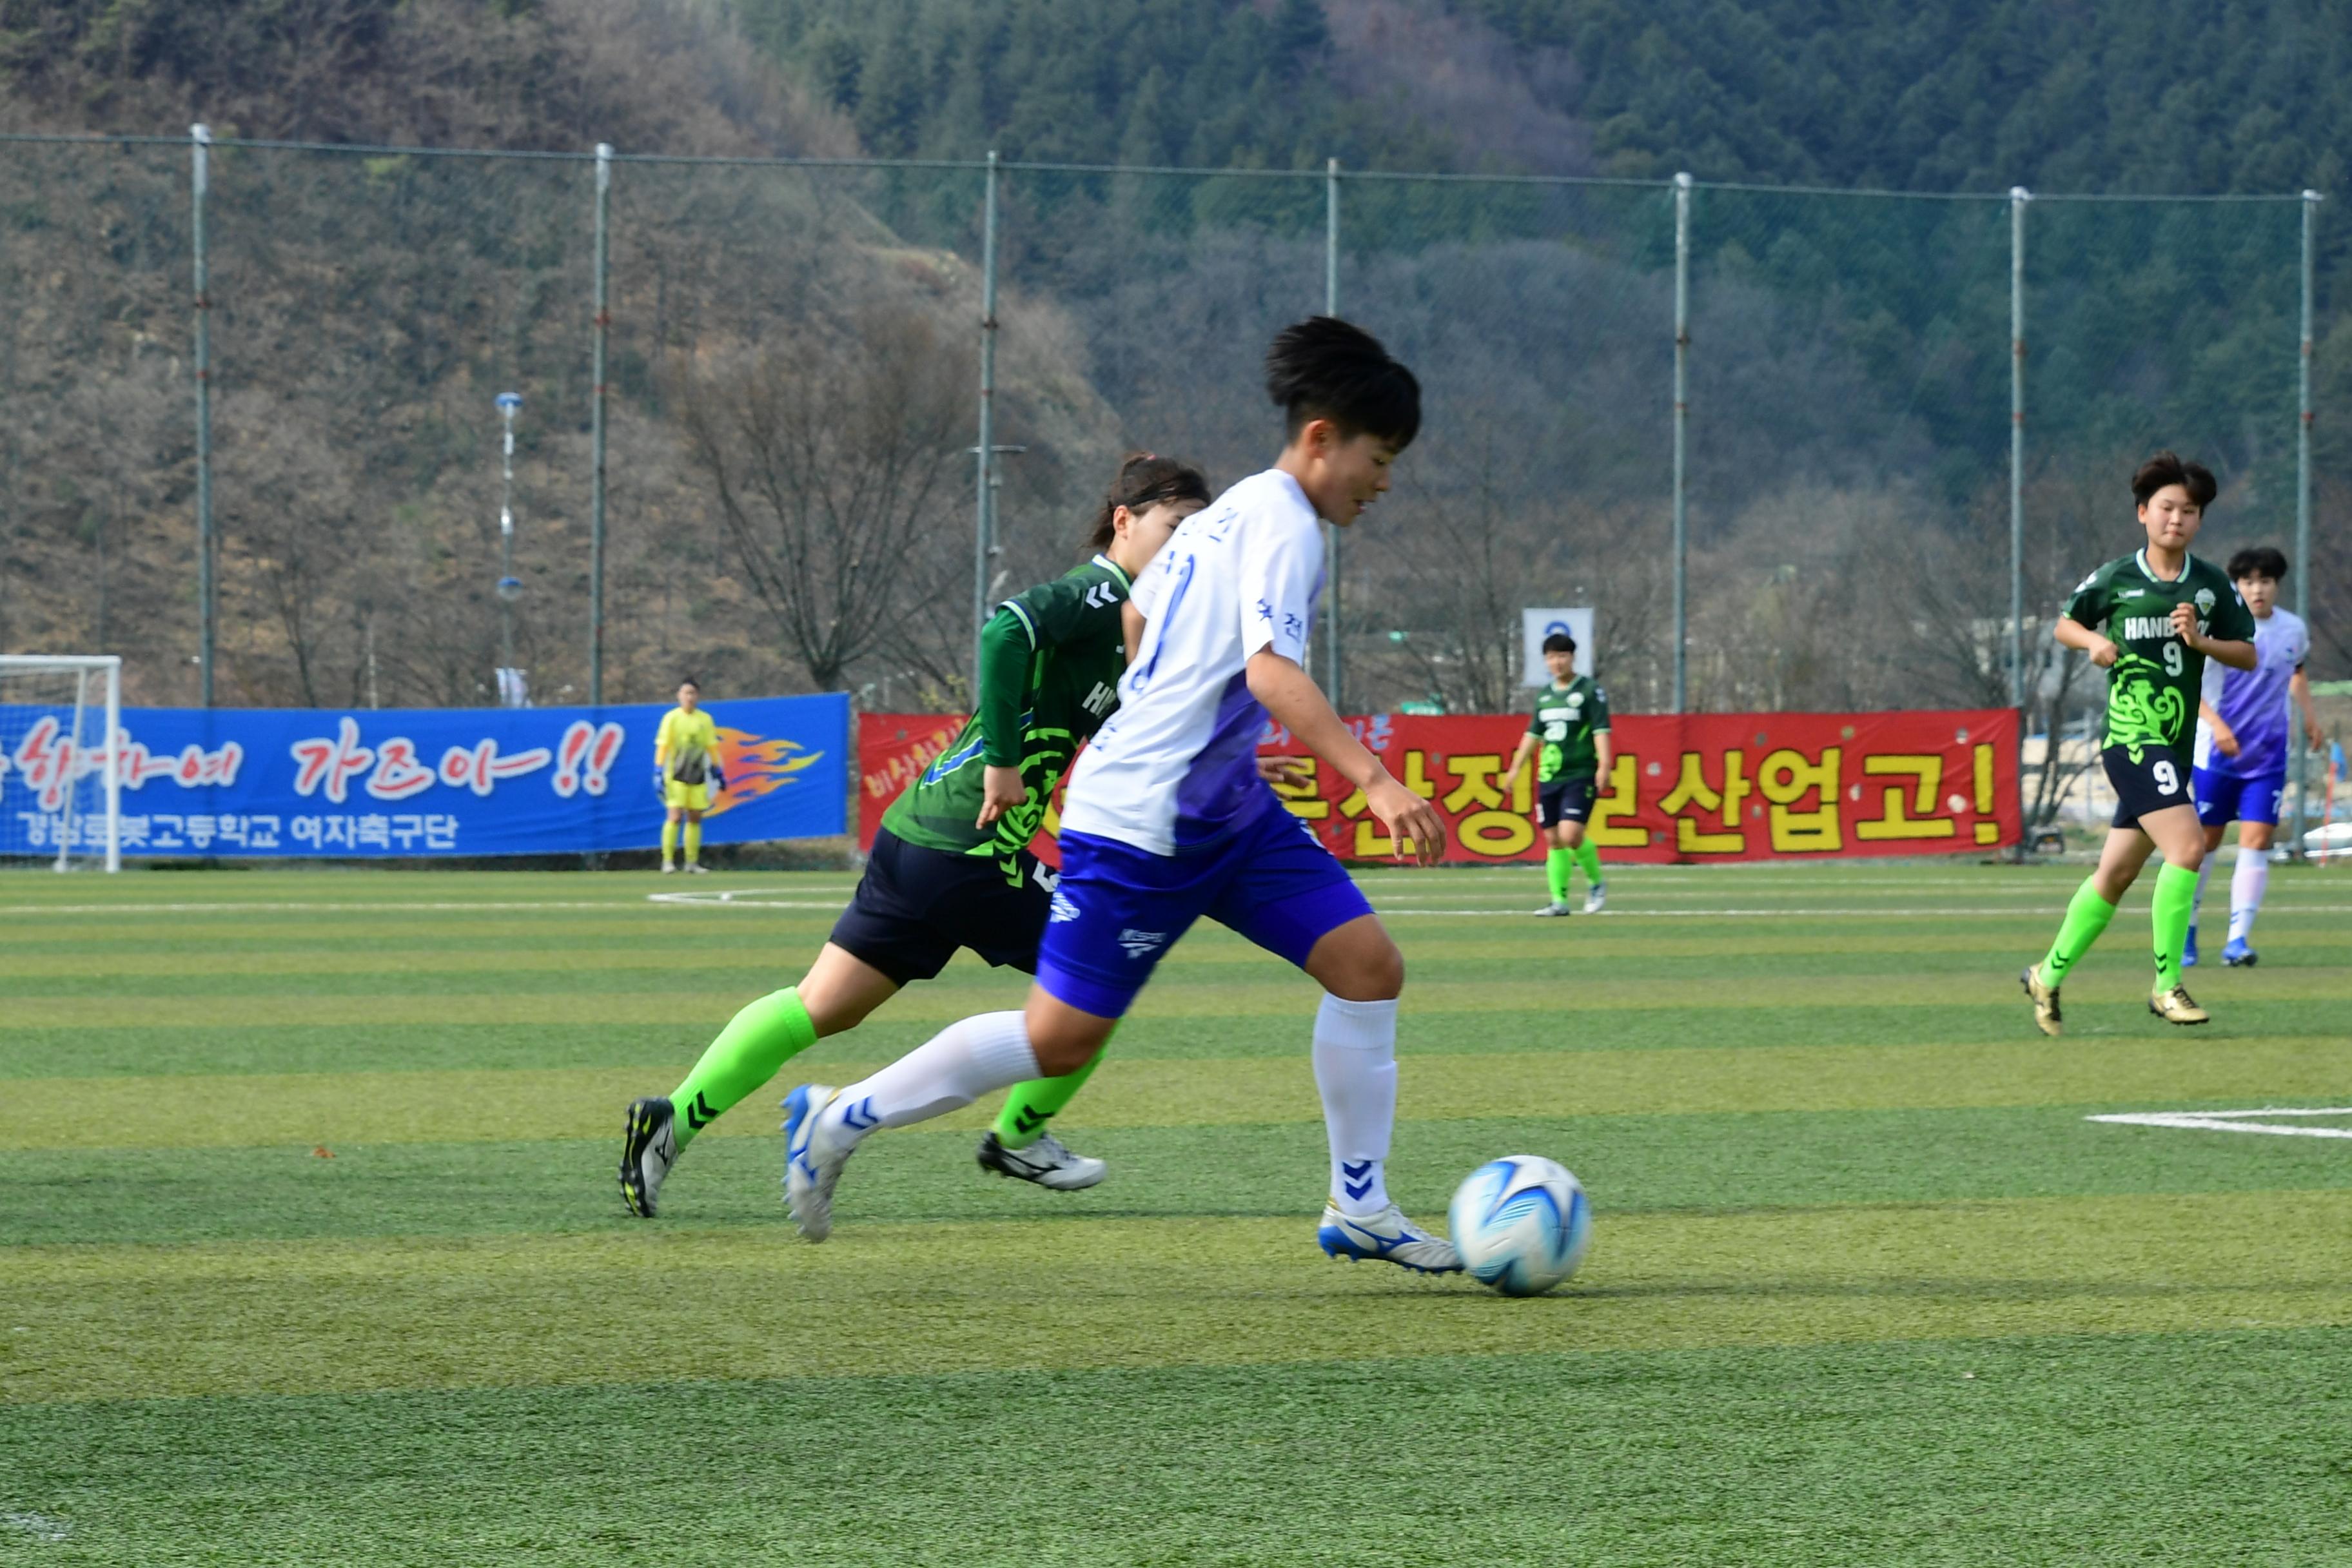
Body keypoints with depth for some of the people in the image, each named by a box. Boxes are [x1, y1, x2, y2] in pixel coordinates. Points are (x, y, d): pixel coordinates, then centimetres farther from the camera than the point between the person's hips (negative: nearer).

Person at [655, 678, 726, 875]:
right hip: (676, 776, -4)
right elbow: (662, 746, -6)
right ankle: (668, 860, -9)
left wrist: (718, 773, 13)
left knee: (695, 818, 5)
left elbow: (712, 747, 14)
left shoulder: (705, 719, 7)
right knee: (674, 816, -12)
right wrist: (658, 772, -13)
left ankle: (692, 862, 12)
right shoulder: (671, 718, -4)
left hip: (698, 777, 4)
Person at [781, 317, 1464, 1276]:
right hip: (1140, 823, -10)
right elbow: (1272, 672, -30)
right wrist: (1375, 782, -37)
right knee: (1060, 1039, -4)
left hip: (1224, 808, 10)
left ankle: (1359, 1209, 5)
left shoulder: (1234, 510, 14)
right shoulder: (1282, 525, -16)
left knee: (1369, 966, 0)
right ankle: (838, 1121, 11)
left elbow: (1138, 614, 28)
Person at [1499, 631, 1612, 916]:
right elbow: (1533, 734, 22)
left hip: (1580, 775, -6)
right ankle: (1559, 900, 9)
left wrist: (1604, 764, -21)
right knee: (1554, 840, 4)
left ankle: (1596, 883, 5)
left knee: (1571, 836, -17)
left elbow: (1601, 730, -10)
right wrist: (1515, 768, 21)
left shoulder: (1589, 691, -4)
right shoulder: (1544, 696, 14)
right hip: (1548, 776, 6)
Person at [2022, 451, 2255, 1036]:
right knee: (2187, 846, -22)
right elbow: (2066, 623, 14)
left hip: (2176, 744, 5)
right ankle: (2167, 987, -15)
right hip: (2132, 736, -5)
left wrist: (2201, 640, -10)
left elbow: (2248, 655, 7)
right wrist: (2094, 641, -7)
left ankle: (2049, 975, 29)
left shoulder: (2212, 585, 5)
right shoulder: (2114, 580, -1)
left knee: (2116, 872, 13)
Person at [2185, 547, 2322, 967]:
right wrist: (2215, 723, -25)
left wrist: (2308, 714, 12)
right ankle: (2187, 932, 20)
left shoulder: (2294, 630, 4)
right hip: (2216, 754, -2)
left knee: (2256, 842, -9)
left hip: (2269, 755, 2)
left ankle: (2238, 939, -12)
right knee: (2205, 841, 4)